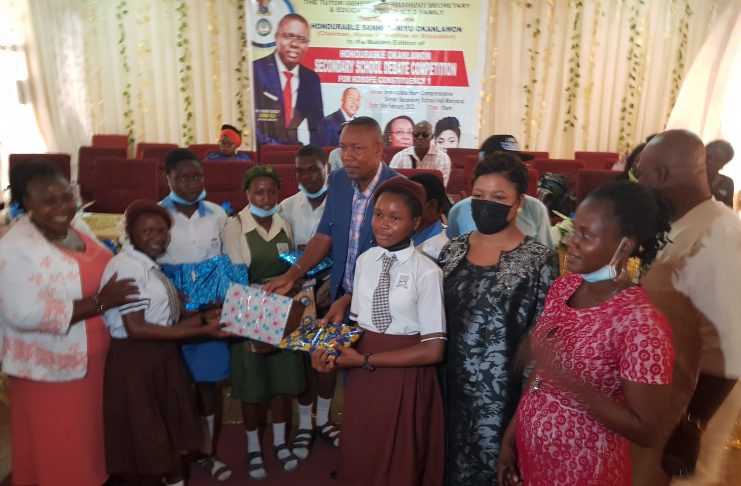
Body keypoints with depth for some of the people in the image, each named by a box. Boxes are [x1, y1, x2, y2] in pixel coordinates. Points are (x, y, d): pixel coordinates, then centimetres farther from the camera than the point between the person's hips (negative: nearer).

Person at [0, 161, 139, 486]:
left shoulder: (77, 226, 2)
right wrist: (99, 303, -28)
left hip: (90, 361, 7)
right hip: (49, 371, -7)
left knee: (88, 439, 24)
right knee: (57, 453, 13)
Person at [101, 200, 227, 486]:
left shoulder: (151, 267, 12)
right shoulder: (126, 266, -17)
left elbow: (164, 321, 5)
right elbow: (136, 328, -24)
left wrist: (203, 317, -6)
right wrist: (201, 332, -23)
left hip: (163, 359, 9)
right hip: (135, 363, -9)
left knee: (171, 431, 21)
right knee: (146, 440, 9)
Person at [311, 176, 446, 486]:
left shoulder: (427, 272, -17)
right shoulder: (364, 260, 1)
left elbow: (433, 350, -18)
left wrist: (366, 360, -17)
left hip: (405, 378, -4)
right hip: (362, 377, 5)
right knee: (358, 459, 20)